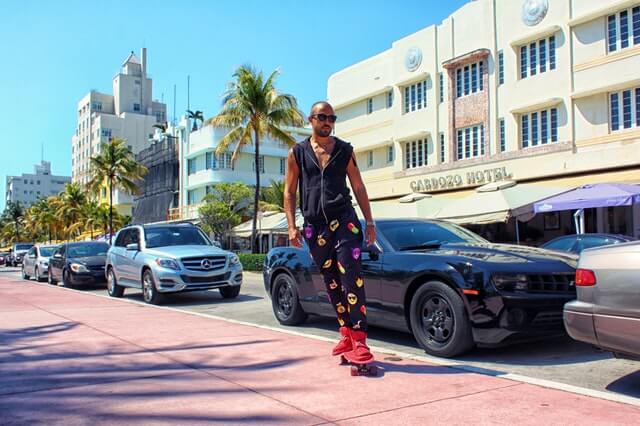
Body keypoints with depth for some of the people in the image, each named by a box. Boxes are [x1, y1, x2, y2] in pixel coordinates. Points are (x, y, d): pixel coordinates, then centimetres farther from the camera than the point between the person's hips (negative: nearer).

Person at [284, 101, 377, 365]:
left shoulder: (345, 151, 9)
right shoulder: (297, 153, 10)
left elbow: (358, 188, 11)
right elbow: (289, 192, 9)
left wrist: (369, 221, 4)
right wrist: (292, 226, 0)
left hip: (344, 219, -2)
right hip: (314, 225, 2)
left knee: (351, 277, -12)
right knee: (331, 281, 7)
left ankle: (358, 338, -12)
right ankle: (346, 333, 18)